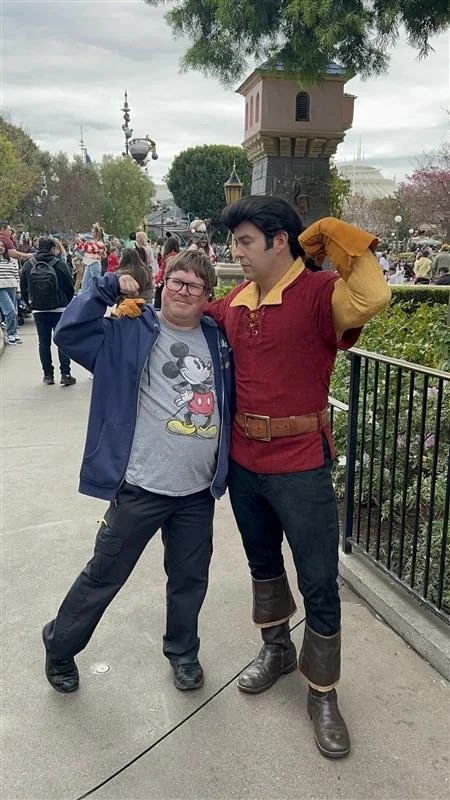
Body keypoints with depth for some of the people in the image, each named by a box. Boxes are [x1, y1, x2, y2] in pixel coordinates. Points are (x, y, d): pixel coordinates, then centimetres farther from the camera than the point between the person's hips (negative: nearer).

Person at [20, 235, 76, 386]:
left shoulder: (28, 266, -1)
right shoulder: (59, 264, -10)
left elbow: (23, 289, 4)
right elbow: (70, 287, -4)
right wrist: (68, 304, 11)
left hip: (38, 311, 2)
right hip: (59, 310, -2)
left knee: (44, 343, 9)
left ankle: (48, 375, 11)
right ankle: (65, 374, 1)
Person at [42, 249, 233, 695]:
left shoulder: (218, 340, 8)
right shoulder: (129, 331, -3)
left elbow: (235, 397, 19)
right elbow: (69, 333, -12)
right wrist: (108, 288, -13)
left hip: (198, 492, 4)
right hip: (140, 487, -3)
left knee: (190, 578, 19)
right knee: (104, 575, 11)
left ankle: (183, 652, 43)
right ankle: (59, 649, 35)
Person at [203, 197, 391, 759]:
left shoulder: (319, 293, -16)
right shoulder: (236, 301, 4)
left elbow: (372, 298, -37)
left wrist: (332, 235, -26)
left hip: (300, 467, -6)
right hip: (243, 462, 7)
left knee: (319, 585, 7)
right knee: (262, 564, 24)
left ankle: (322, 695, 29)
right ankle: (276, 649, 49)